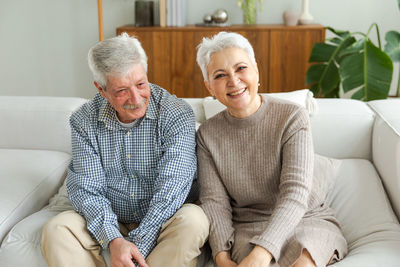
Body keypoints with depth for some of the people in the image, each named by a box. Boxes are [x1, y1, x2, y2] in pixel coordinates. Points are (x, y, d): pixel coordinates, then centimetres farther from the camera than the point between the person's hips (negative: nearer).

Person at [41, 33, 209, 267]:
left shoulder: (176, 114, -14)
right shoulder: (84, 121, -5)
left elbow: (171, 186, -21)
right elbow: (86, 189, -9)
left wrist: (139, 246, -29)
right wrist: (113, 240, -27)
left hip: (159, 222, -2)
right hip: (109, 223, 2)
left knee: (194, 219, -32)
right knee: (57, 228, -23)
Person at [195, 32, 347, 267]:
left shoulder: (292, 118, -9)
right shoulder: (208, 134, 2)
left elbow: (295, 194, -19)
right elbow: (214, 201, -4)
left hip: (308, 220, 0)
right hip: (247, 228, 1)